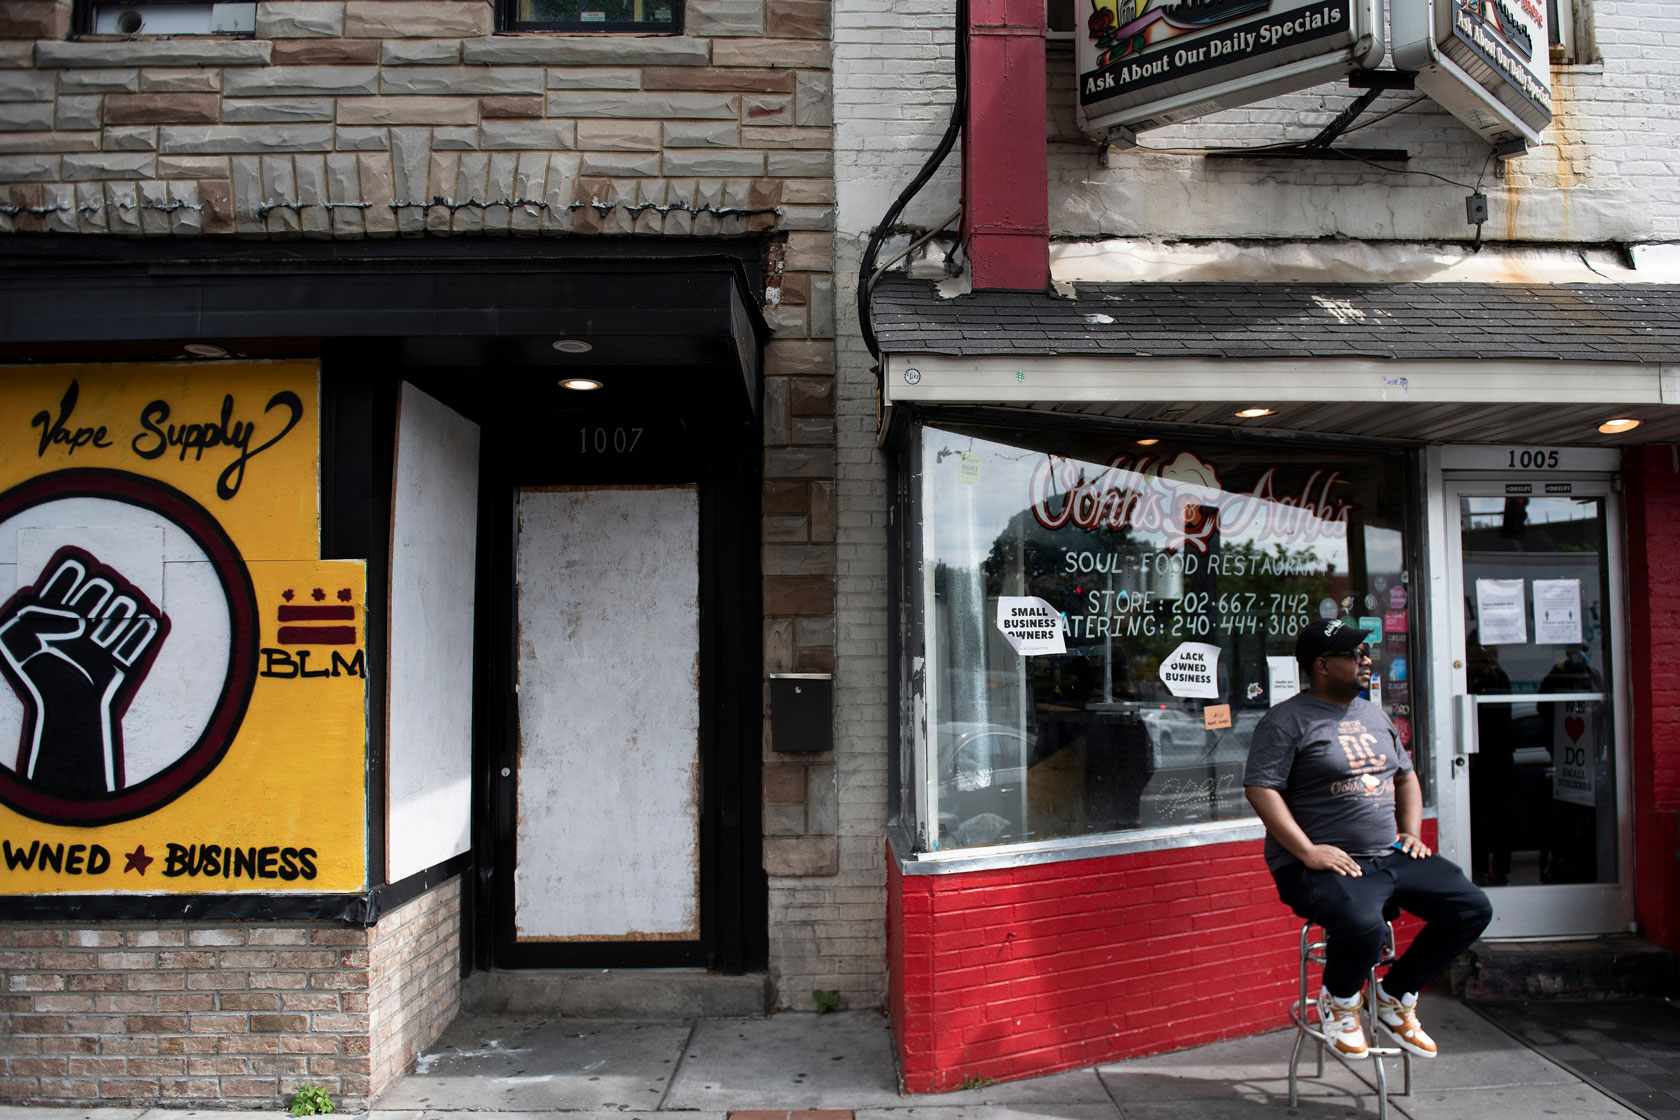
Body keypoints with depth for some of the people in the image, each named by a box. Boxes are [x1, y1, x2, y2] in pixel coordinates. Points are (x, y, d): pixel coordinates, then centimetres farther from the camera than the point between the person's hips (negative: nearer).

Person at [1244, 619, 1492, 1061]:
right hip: (1326, 864, -8)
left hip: (1390, 856, 8)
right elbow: (1260, 788, -15)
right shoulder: (1287, 720, -7)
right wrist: (1307, 851, -21)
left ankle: (1395, 997, 13)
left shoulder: (1373, 715, 18)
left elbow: (1406, 776, 29)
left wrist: (1411, 832, 12)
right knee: (1363, 927, -35)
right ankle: (1338, 1001, 1)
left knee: (1472, 908, -5)